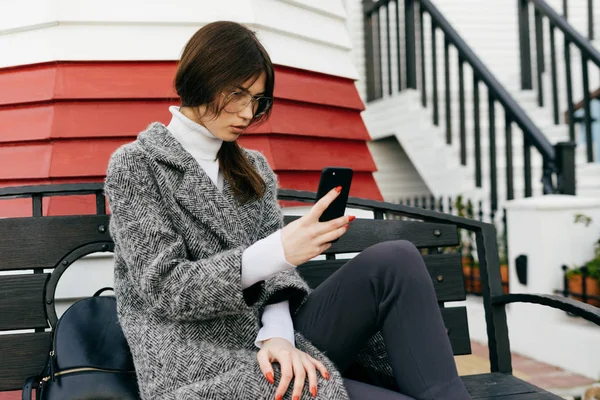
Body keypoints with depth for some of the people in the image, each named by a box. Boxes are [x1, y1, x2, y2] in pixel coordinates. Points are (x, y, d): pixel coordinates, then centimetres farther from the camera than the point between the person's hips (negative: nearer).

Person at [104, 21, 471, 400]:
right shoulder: (135, 166, -1)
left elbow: (274, 270, 6)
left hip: (269, 346, 5)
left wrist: (277, 335, -18)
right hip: (200, 367, -5)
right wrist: (276, 250, -24)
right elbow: (164, 287, -11)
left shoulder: (255, 168, 15)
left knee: (395, 259, -19)